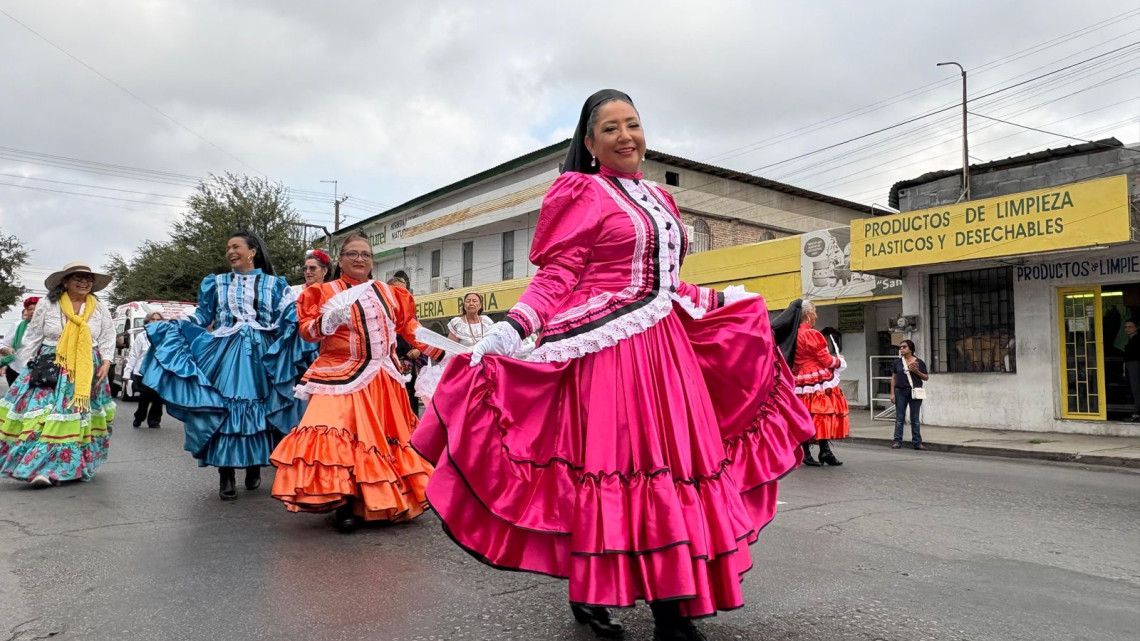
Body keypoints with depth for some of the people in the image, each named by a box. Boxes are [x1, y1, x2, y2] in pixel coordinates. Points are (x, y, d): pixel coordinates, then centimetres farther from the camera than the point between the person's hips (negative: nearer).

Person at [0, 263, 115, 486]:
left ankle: (72, 467, 5)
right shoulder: (47, 305, -1)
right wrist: (26, 367, 1)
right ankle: (39, 468, -1)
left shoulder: (100, 308, 4)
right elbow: (33, 337, 4)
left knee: (79, 417, 0)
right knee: (43, 414, -9)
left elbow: (107, 337, 6)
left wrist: (106, 363, -6)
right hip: (50, 370, -1)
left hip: (88, 372, 1)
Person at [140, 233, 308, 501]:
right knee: (223, 410, -6)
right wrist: (169, 325, 2)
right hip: (224, 353, 1)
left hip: (261, 355, -1)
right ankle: (226, 477, -1)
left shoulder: (274, 285, 10)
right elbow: (202, 317, 14)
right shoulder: (217, 283, 16)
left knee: (257, 409, 0)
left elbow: (292, 317, -1)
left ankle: (254, 468, 15)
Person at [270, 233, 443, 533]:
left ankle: (387, 503, 22)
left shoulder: (389, 293, 14)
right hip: (344, 378, -4)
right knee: (343, 439, -15)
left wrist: (442, 352, 8)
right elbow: (306, 331, -5)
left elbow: (410, 327, 15)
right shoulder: (326, 292, 1)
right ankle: (345, 506, -6)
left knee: (389, 437, 9)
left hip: (385, 380, 5)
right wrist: (327, 322, -25)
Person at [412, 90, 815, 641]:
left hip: (665, 345, 8)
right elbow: (556, 275, -8)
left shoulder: (657, 199, 20)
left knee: (674, 465, 6)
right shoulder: (581, 193, -1)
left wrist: (717, 300, 29)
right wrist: (512, 326, -22)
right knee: (607, 467, -6)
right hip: (608, 347, -7)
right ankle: (591, 595, 11)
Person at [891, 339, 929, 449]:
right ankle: (897, 441, 7)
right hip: (901, 392, 1)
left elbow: (926, 378, 4)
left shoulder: (919, 362, 1)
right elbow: (894, 378, 7)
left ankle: (917, 442, 9)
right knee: (899, 418, 3)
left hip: (915, 392, -1)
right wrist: (892, 393, 1)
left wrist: (917, 371, -13)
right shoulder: (897, 362, 5)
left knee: (915, 419, 5)